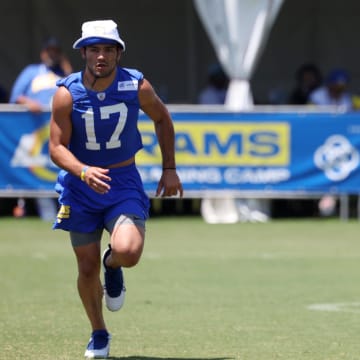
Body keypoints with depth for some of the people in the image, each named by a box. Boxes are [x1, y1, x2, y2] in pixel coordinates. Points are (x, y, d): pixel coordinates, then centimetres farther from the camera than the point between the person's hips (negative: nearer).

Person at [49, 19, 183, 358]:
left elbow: (162, 118, 9)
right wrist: (84, 172, -34)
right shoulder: (67, 93, -14)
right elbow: (57, 147, -15)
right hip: (81, 187, 0)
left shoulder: (137, 86, -11)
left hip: (124, 182, 0)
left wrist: (169, 169, 7)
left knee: (128, 251, -25)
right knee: (87, 268, 5)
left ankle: (113, 266, 14)